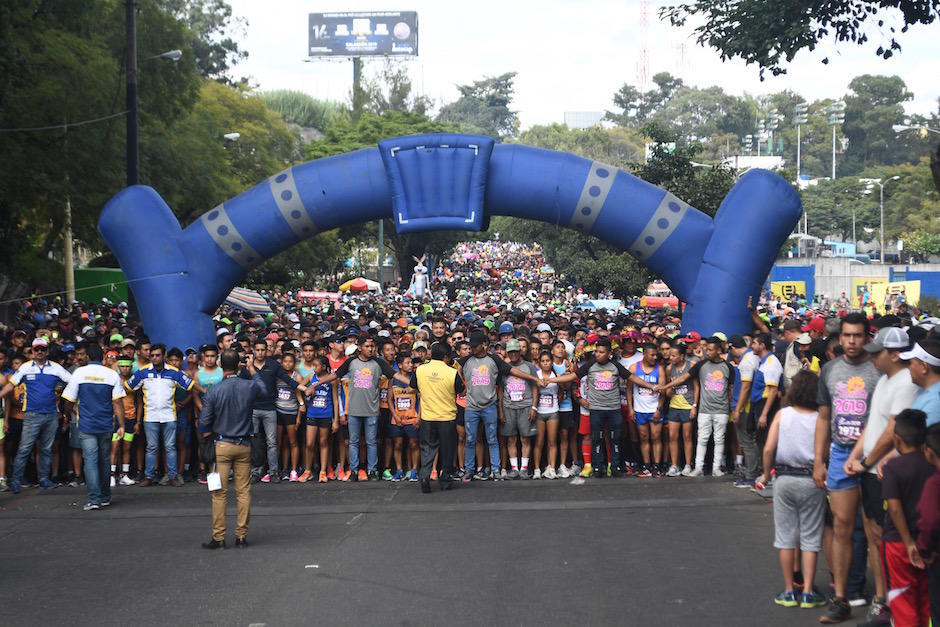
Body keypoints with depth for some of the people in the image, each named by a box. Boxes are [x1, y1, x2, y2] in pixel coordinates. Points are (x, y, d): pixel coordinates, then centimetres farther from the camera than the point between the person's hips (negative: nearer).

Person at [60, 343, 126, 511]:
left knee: (90, 460, -4)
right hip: (106, 426, 2)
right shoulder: (112, 375, 0)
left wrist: (66, 414, 24)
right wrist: (121, 426, -1)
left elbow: (69, 401, 5)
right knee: (105, 459, 14)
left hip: (86, 424, -2)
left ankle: (94, 499, -14)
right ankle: (105, 497, 24)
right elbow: (118, 403, -4)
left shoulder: (79, 373, -2)